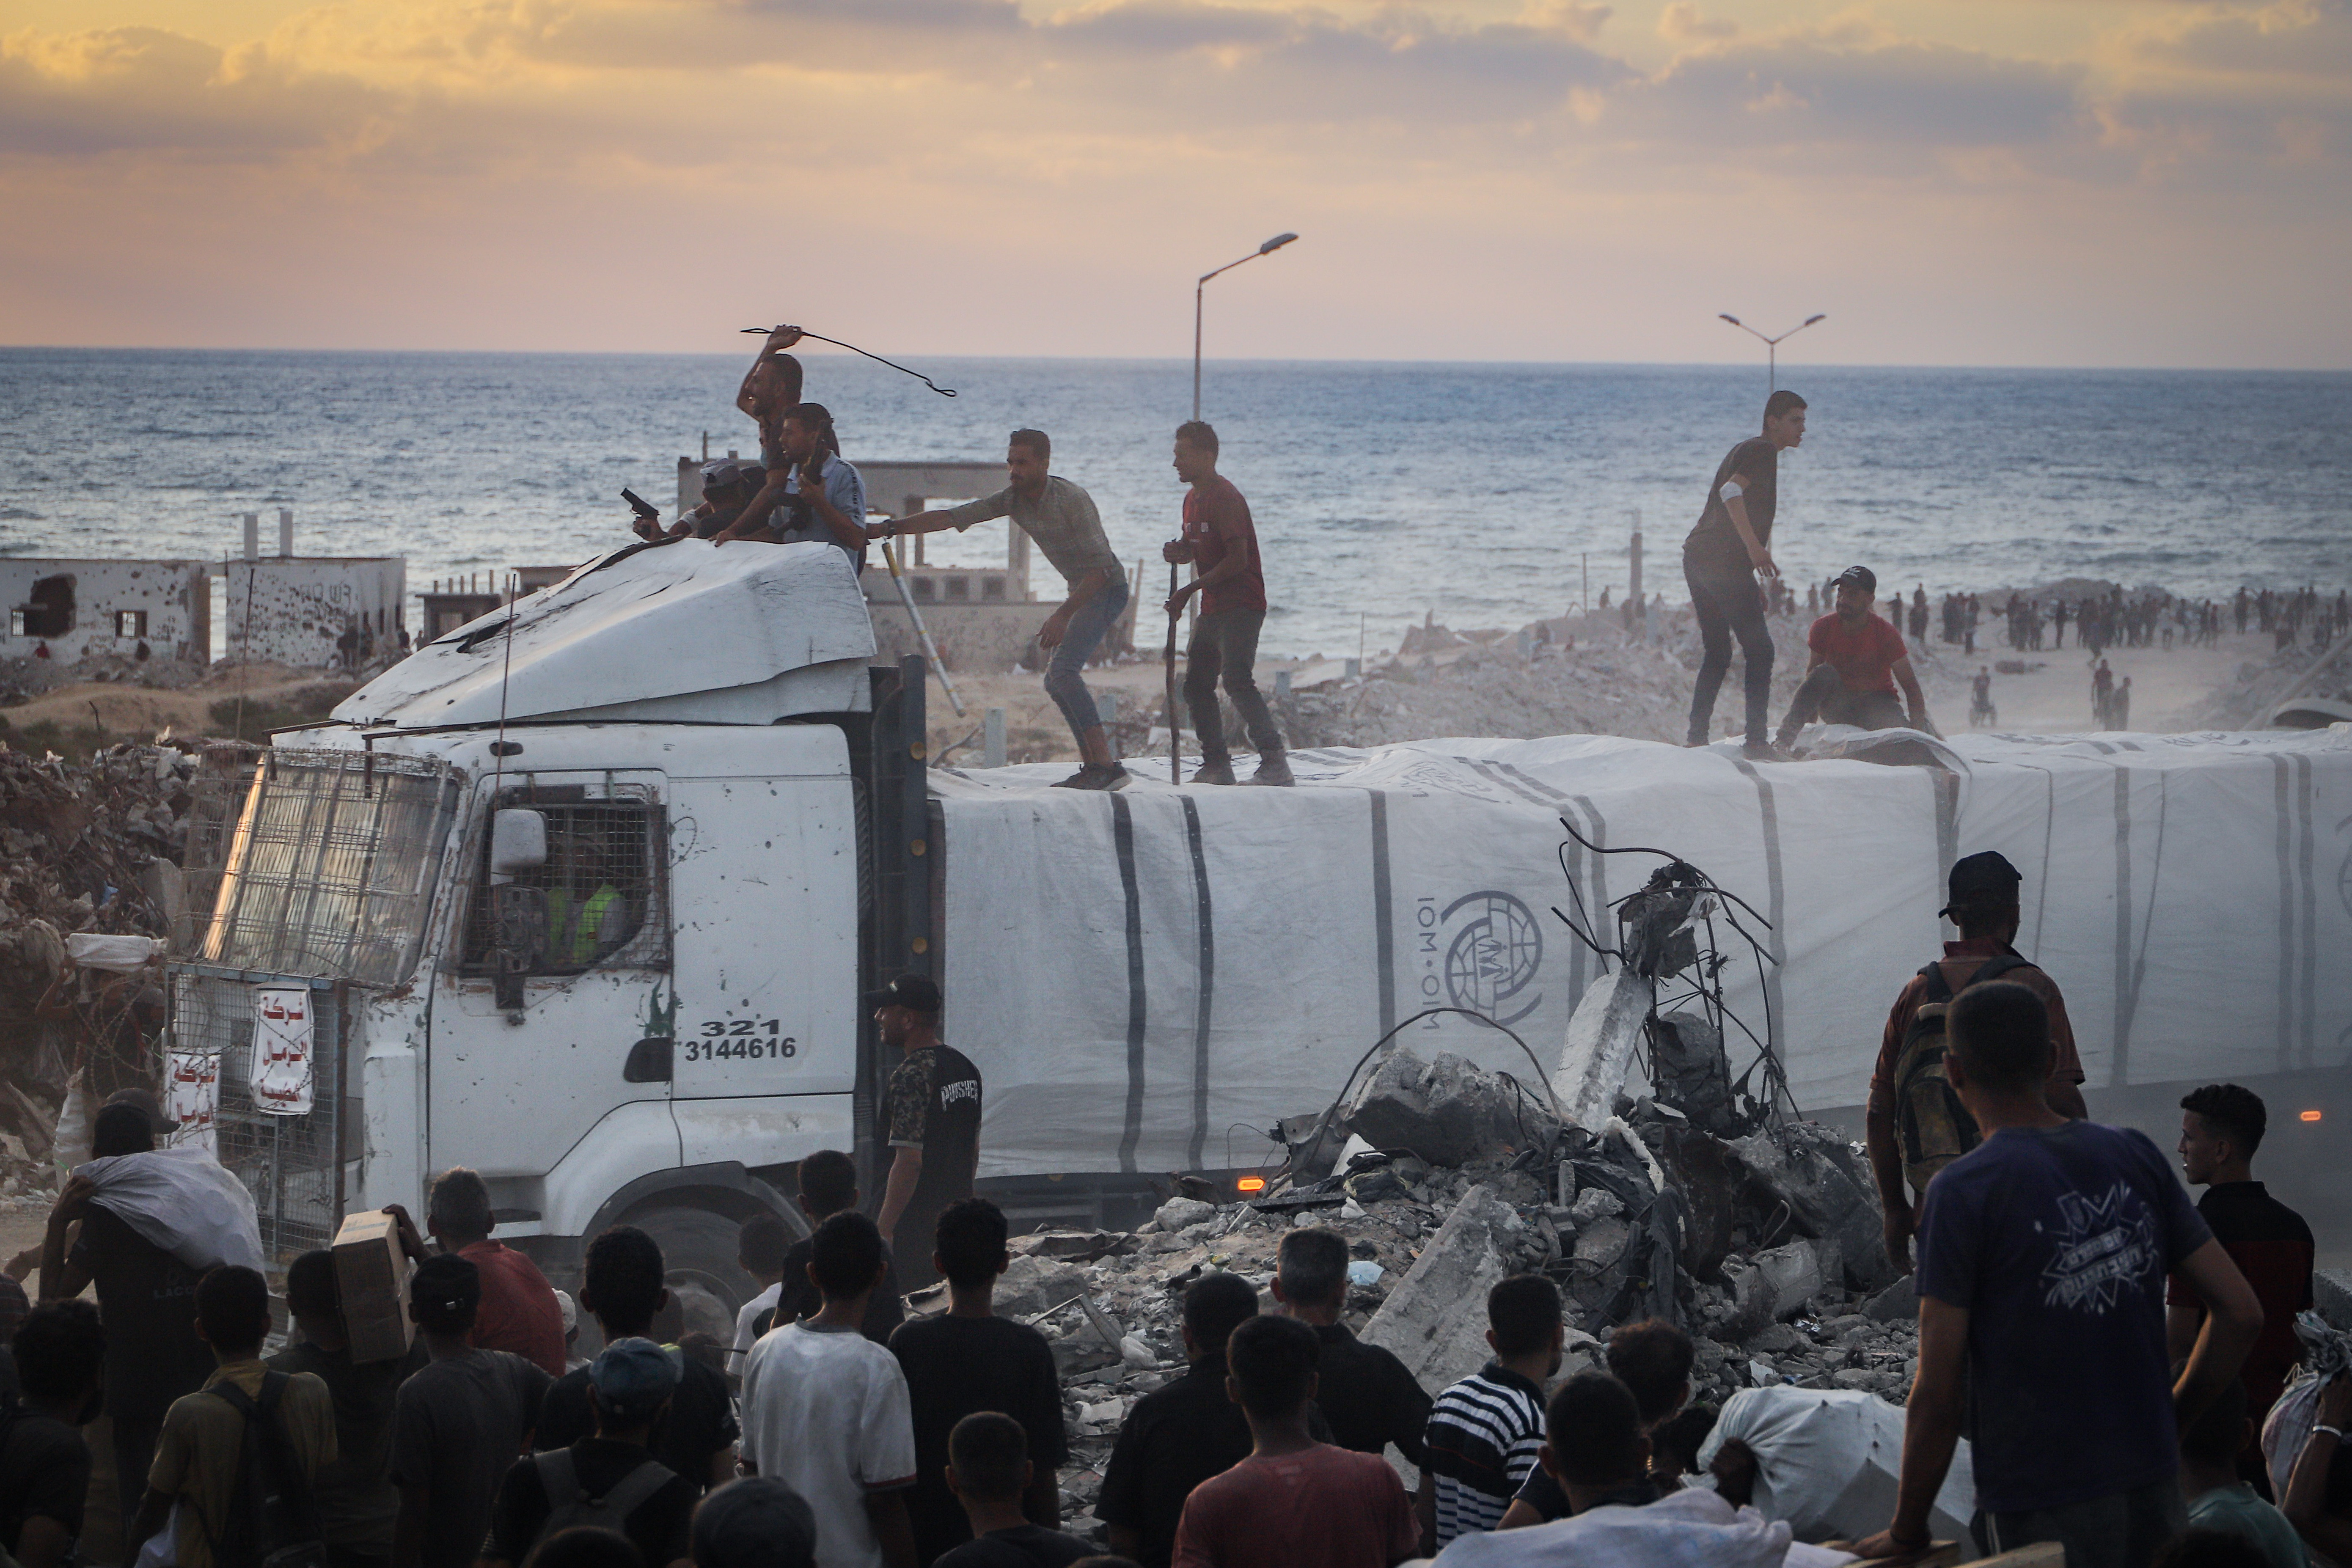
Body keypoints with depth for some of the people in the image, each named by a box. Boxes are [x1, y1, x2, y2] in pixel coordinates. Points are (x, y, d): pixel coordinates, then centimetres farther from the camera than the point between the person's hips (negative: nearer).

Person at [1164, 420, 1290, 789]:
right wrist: (1177, 552, 1)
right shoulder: (1193, 499, 15)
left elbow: (1237, 559, -21)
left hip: (1241, 606, -10)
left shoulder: (1225, 497, -15)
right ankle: (1216, 765, 15)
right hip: (1213, 609, 10)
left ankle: (1274, 761, -21)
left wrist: (1190, 589, -18)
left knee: (1237, 679, -21)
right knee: (1196, 685, 8)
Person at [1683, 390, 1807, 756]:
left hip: (1697, 558, 10)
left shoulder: (1747, 450, 25)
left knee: (1716, 654, 14)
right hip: (1726, 562, -10)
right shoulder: (1763, 451, -6)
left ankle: (1697, 738, 10)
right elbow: (1731, 492, -24)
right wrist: (1755, 548, -29)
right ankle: (1757, 739, -9)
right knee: (1759, 651, -5)